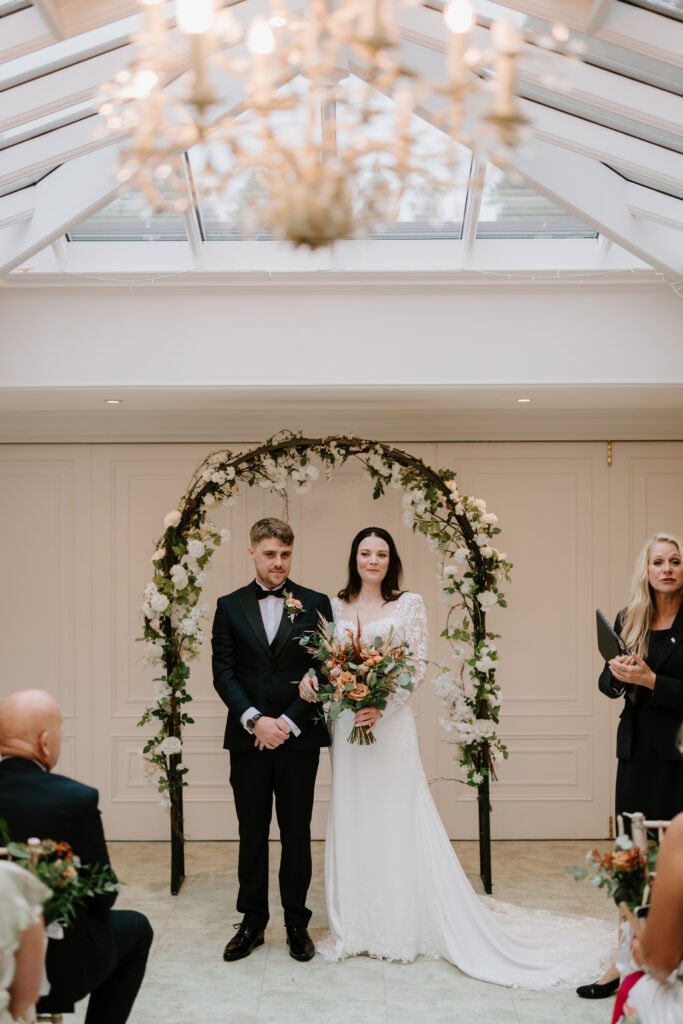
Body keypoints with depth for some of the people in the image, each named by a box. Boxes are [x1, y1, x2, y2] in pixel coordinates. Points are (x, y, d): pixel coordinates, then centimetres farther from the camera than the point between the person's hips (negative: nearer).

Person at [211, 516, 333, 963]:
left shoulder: (315, 604, 1)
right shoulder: (230, 606, 5)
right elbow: (223, 672, -1)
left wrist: (289, 722, -11)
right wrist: (255, 720, -14)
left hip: (299, 737, -1)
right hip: (248, 737, 1)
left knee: (297, 834, 8)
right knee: (252, 834, 9)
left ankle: (297, 923, 20)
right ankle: (252, 922, 20)